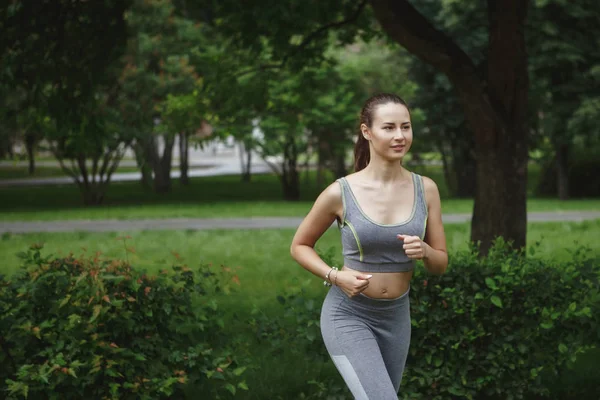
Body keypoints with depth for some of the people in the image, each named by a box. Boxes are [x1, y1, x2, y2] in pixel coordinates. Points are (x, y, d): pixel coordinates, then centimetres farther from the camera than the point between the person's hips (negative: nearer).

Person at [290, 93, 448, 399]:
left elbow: (440, 265, 3)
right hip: (348, 315, -5)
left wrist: (423, 251, -19)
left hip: (396, 316, 5)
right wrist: (335, 276, -15)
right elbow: (299, 246, 2)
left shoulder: (425, 189, -4)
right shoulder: (341, 192, -13)